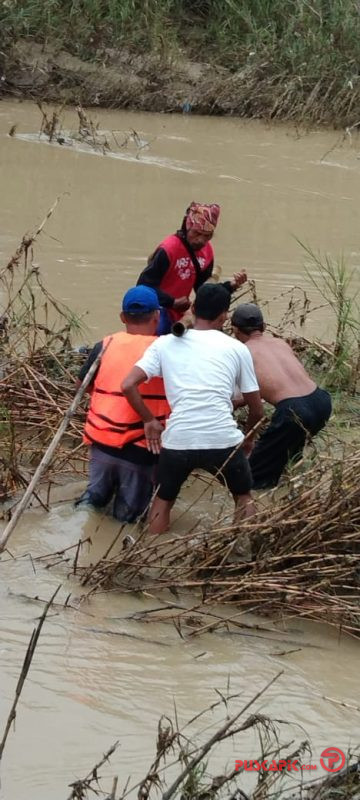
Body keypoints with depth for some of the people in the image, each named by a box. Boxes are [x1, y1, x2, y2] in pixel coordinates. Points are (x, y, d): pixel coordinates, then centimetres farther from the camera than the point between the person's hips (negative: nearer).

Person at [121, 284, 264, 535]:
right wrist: (246, 435, 32)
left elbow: (128, 385, -1)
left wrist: (149, 420, 13)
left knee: (163, 499, 26)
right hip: (224, 441, -1)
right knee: (243, 496, 27)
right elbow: (257, 410, 12)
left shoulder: (165, 343, 9)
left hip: (177, 442, 1)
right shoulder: (237, 348, 8)